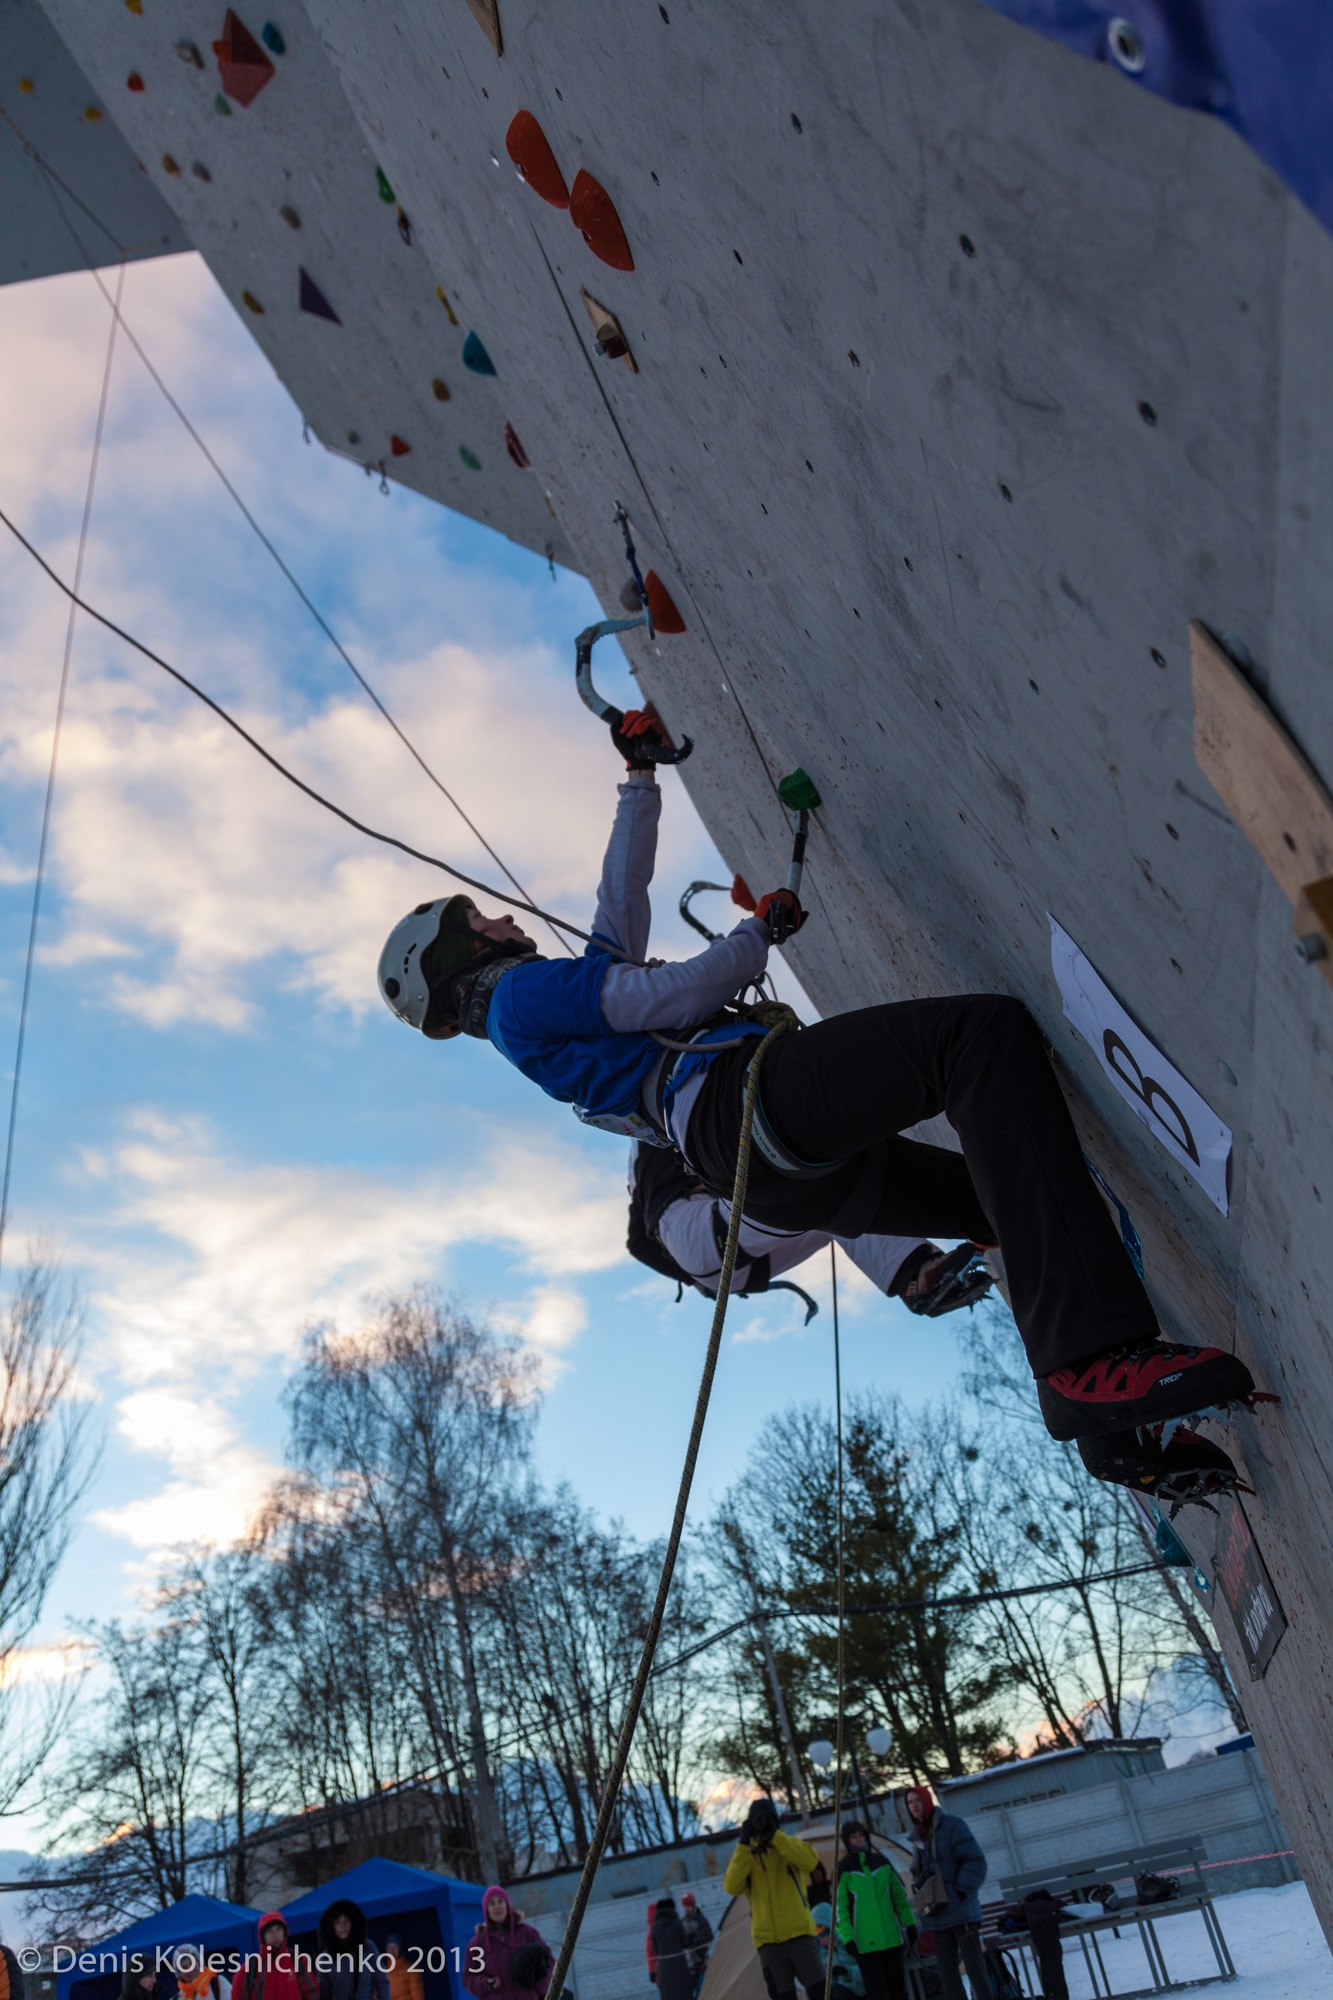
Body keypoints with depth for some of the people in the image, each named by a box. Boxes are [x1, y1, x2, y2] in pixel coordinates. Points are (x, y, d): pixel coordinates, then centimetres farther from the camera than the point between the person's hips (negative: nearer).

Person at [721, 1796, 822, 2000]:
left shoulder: (791, 1844, 5)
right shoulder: (745, 1855, 9)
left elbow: (810, 1860, -18)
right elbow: (732, 1887, -9)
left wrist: (774, 1835, -19)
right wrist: (743, 1844, -14)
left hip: (799, 1934, -2)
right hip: (768, 1941, 2)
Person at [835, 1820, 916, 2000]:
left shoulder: (882, 1861, 7)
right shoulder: (844, 1870, -4)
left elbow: (900, 1895, 12)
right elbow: (840, 1907, -6)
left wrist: (909, 1923, 9)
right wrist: (847, 1937, -12)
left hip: (892, 1937, 4)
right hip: (865, 1942, -4)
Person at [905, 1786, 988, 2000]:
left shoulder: (952, 1825, -6)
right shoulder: (918, 1836, 12)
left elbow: (975, 1861, -10)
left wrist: (961, 1892, -18)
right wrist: (920, 1897, 2)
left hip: (961, 1911, -6)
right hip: (938, 1915, 6)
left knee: (975, 1966, -4)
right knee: (946, 1970, 7)